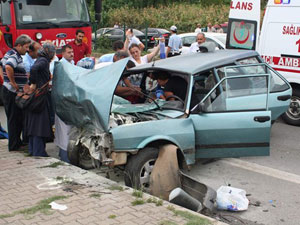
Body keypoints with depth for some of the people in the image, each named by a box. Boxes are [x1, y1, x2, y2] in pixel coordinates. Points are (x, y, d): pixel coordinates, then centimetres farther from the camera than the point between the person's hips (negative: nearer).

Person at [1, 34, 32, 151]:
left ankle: (17, 142, 26)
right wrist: (13, 82, -24)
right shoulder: (15, 56, -17)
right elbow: (9, 67, -36)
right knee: (14, 119, -3)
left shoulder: (10, 53, 16)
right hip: (13, 92, -10)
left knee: (17, 118, 17)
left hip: (10, 91, 10)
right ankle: (14, 145, 3)